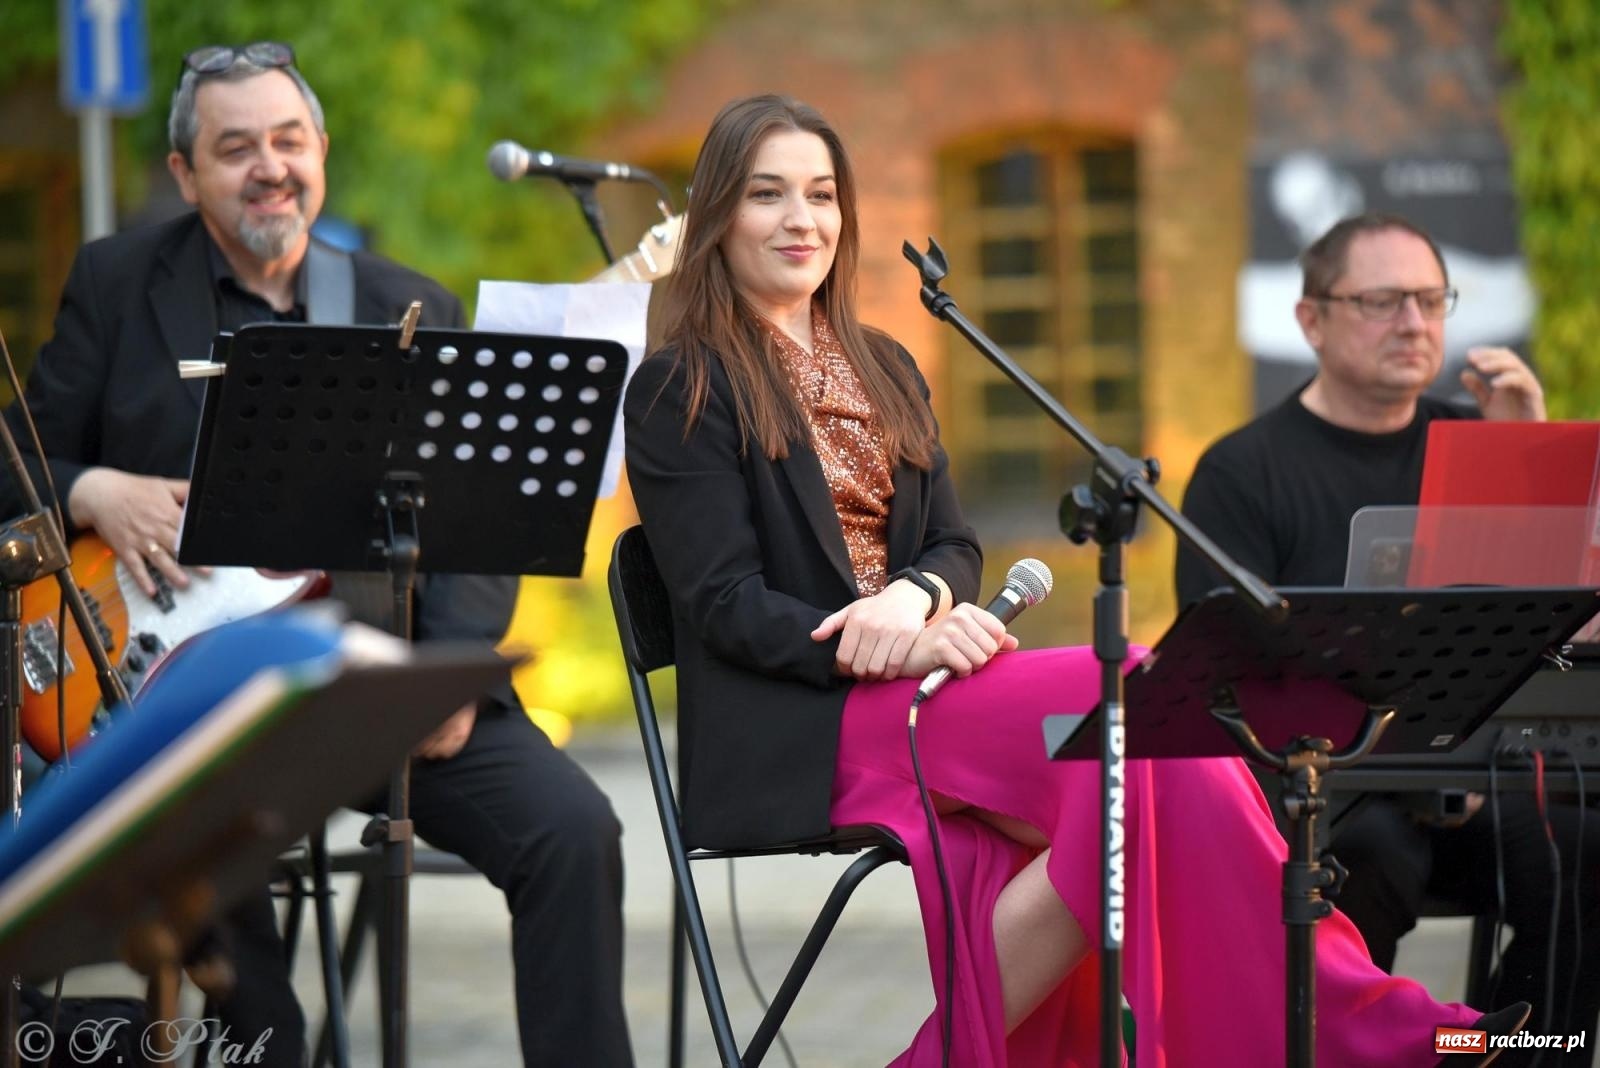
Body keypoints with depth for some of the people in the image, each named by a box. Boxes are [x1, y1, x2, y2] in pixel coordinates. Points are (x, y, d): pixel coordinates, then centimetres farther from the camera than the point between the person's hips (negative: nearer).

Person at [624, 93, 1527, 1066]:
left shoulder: (886, 371, 23)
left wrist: (916, 595, -12)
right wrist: (894, 651, -21)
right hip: (804, 735, -6)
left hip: (911, 692, 6)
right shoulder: (680, 391, 2)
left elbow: (957, 545, 14)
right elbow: (724, 602, -7)